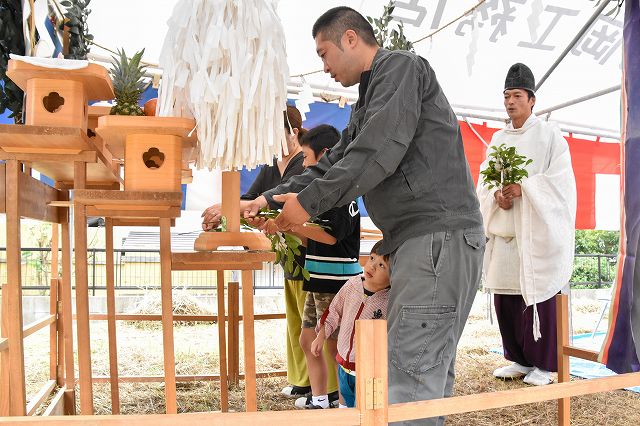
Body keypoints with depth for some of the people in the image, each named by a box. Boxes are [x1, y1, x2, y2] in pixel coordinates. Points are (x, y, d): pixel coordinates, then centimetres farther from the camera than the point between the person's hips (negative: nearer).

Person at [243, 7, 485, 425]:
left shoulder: (400, 66, -4)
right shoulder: (369, 102, 26)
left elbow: (377, 154, -16)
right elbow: (332, 164, 25)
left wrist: (309, 202, -10)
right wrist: (270, 199, 16)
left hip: (439, 236, -10)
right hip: (422, 239, 10)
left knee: (410, 372, -12)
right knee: (430, 370, 11)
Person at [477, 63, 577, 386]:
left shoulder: (549, 135, 2)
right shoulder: (498, 139, 16)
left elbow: (560, 181, -7)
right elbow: (483, 183, 11)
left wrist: (523, 188, -18)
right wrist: (497, 196, -9)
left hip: (537, 231, -5)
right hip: (503, 232, 5)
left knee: (538, 297, -4)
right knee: (505, 297, 5)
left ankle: (542, 365, 8)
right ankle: (519, 359, 18)